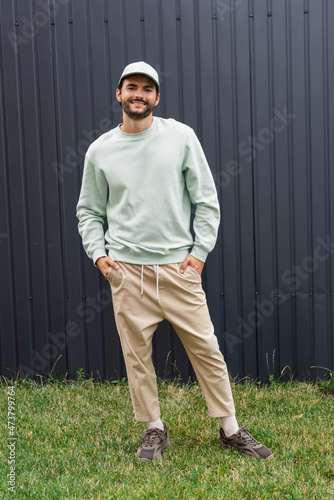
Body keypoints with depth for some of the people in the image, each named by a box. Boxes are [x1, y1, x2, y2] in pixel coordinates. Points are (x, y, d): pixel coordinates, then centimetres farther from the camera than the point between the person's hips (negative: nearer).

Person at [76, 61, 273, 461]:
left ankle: (231, 430, 18)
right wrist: (98, 253, 0)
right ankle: (155, 430, 24)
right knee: (136, 354, 6)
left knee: (206, 349, 3)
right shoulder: (99, 150, 5)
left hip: (179, 266, -1)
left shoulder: (181, 136, 1)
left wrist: (200, 250, -4)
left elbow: (207, 200, 3)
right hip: (126, 270, 1)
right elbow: (89, 211, 13)